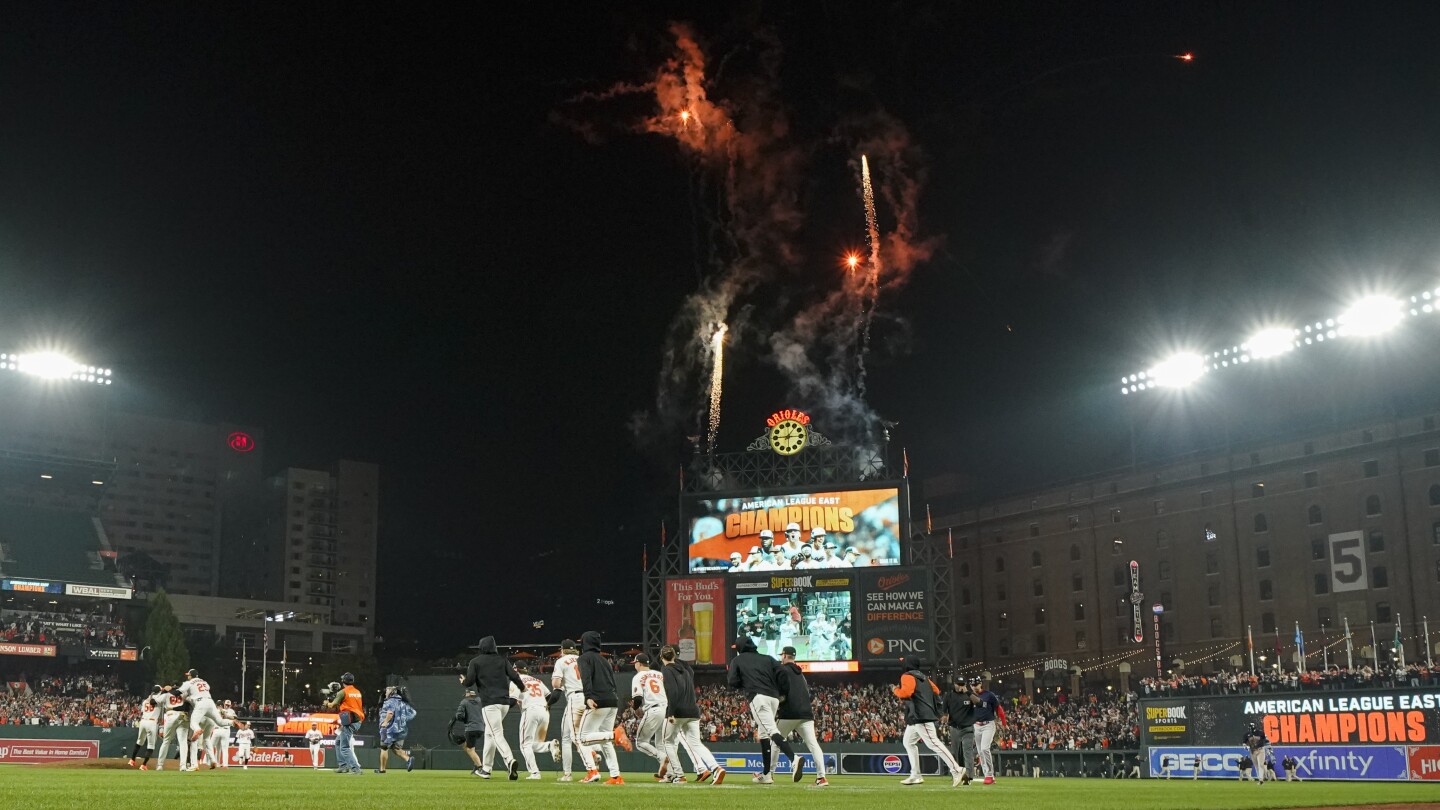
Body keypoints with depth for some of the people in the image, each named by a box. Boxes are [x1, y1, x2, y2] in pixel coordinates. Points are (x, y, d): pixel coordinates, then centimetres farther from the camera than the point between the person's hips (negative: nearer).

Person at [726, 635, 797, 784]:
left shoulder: (737, 660, 15)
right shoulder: (767, 658, 24)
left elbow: (733, 681, 3)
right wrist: (781, 693, 16)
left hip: (758, 697, -6)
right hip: (774, 697, 6)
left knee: (771, 731, -19)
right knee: (763, 733, 18)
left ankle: (794, 758, -42)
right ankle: (766, 774, 18)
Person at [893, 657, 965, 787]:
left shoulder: (907, 676, -7)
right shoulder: (923, 676, 19)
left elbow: (905, 693, -22)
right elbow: (936, 690, 19)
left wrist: (896, 690, -3)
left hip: (920, 717, -10)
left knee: (933, 743, -15)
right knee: (908, 742, 18)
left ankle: (956, 770, -20)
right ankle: (916, 776, 16)